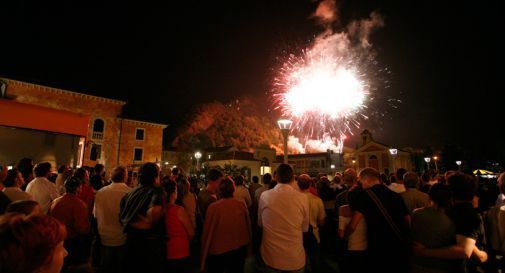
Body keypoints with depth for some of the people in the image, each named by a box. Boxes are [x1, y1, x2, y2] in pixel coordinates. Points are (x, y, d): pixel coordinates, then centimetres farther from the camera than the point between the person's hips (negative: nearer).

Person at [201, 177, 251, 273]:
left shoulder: (213, 207, -20)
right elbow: (248, 227, -1)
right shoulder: (242, 205, -12)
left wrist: (203, 259, 0)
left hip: (218, 252, -2)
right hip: (239, 250, 3)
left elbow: (207, 233, -12)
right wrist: (247, 246, 16)